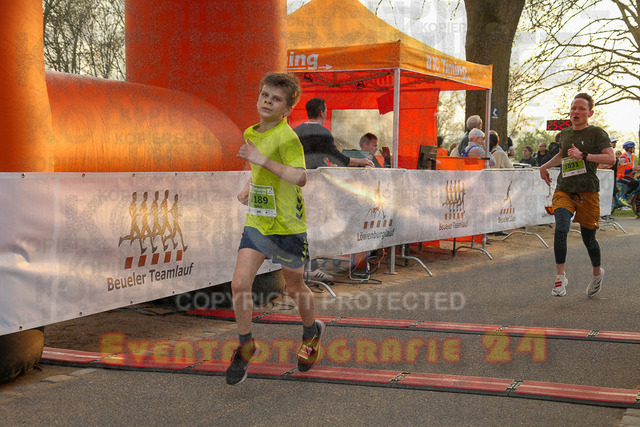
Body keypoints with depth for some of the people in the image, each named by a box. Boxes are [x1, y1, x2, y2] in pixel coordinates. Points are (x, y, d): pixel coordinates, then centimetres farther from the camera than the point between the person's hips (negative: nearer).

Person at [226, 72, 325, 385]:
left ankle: (312, 333, 43)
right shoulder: (251, 134, 8)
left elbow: (299, 177, -32)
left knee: (295, 288, 13)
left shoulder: (287, 137, -17)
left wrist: (263, 161, -33)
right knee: (239, 284, -8)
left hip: (287, 226, -5)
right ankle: (246, 345, 11)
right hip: (256, 223, 6)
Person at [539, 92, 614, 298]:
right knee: (561, 229, -20)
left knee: (588, 238, 7)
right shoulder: (565, 133, 13)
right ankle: (560, 277, -13)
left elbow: (611, 158, -18)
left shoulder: (597, 133, -3)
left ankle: (597, 273, 35)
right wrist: (546, 165, 23)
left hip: (587, 192, -3)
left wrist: (583, 155, -25)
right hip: (564, 190, 3)